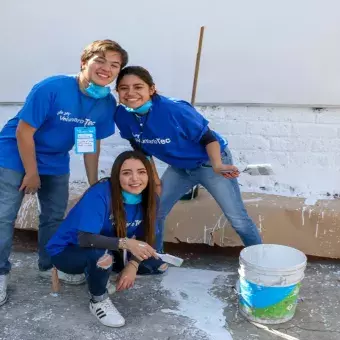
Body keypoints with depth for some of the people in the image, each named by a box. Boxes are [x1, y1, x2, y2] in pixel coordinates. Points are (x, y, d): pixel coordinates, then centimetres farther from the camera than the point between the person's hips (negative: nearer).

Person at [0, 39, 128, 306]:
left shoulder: (107, 104, -15)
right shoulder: (52, 88, -30)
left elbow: (92, 144, -2)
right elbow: (23, 131, -23)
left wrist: (94, 185, 1)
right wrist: (32, 173, -16)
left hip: (56, 162, 5)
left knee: (55, 216, 14)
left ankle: (50, 265, 34)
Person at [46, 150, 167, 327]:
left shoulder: (148, 198, -12)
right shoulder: (100, 193, -31)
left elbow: (144, 239, -4)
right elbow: (84, 238, -37)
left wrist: (132, 265, -21)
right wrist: (126, 243, -48)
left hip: (111, 252, 6)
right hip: (67, 251, -6)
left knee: (159, 266, -4)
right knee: (101, 255, -39)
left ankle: (95, 273, 10)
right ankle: (98, 301, -8)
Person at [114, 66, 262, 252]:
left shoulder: (173, 109, -33)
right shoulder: (122, 116, -16)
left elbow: (207, 137, -23)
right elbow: (142, 150, 2)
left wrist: (217, 165, -37)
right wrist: (154, 179, 5)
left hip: (210, 163, -5)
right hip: (179, 168, 6)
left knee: (238, 219, -2)